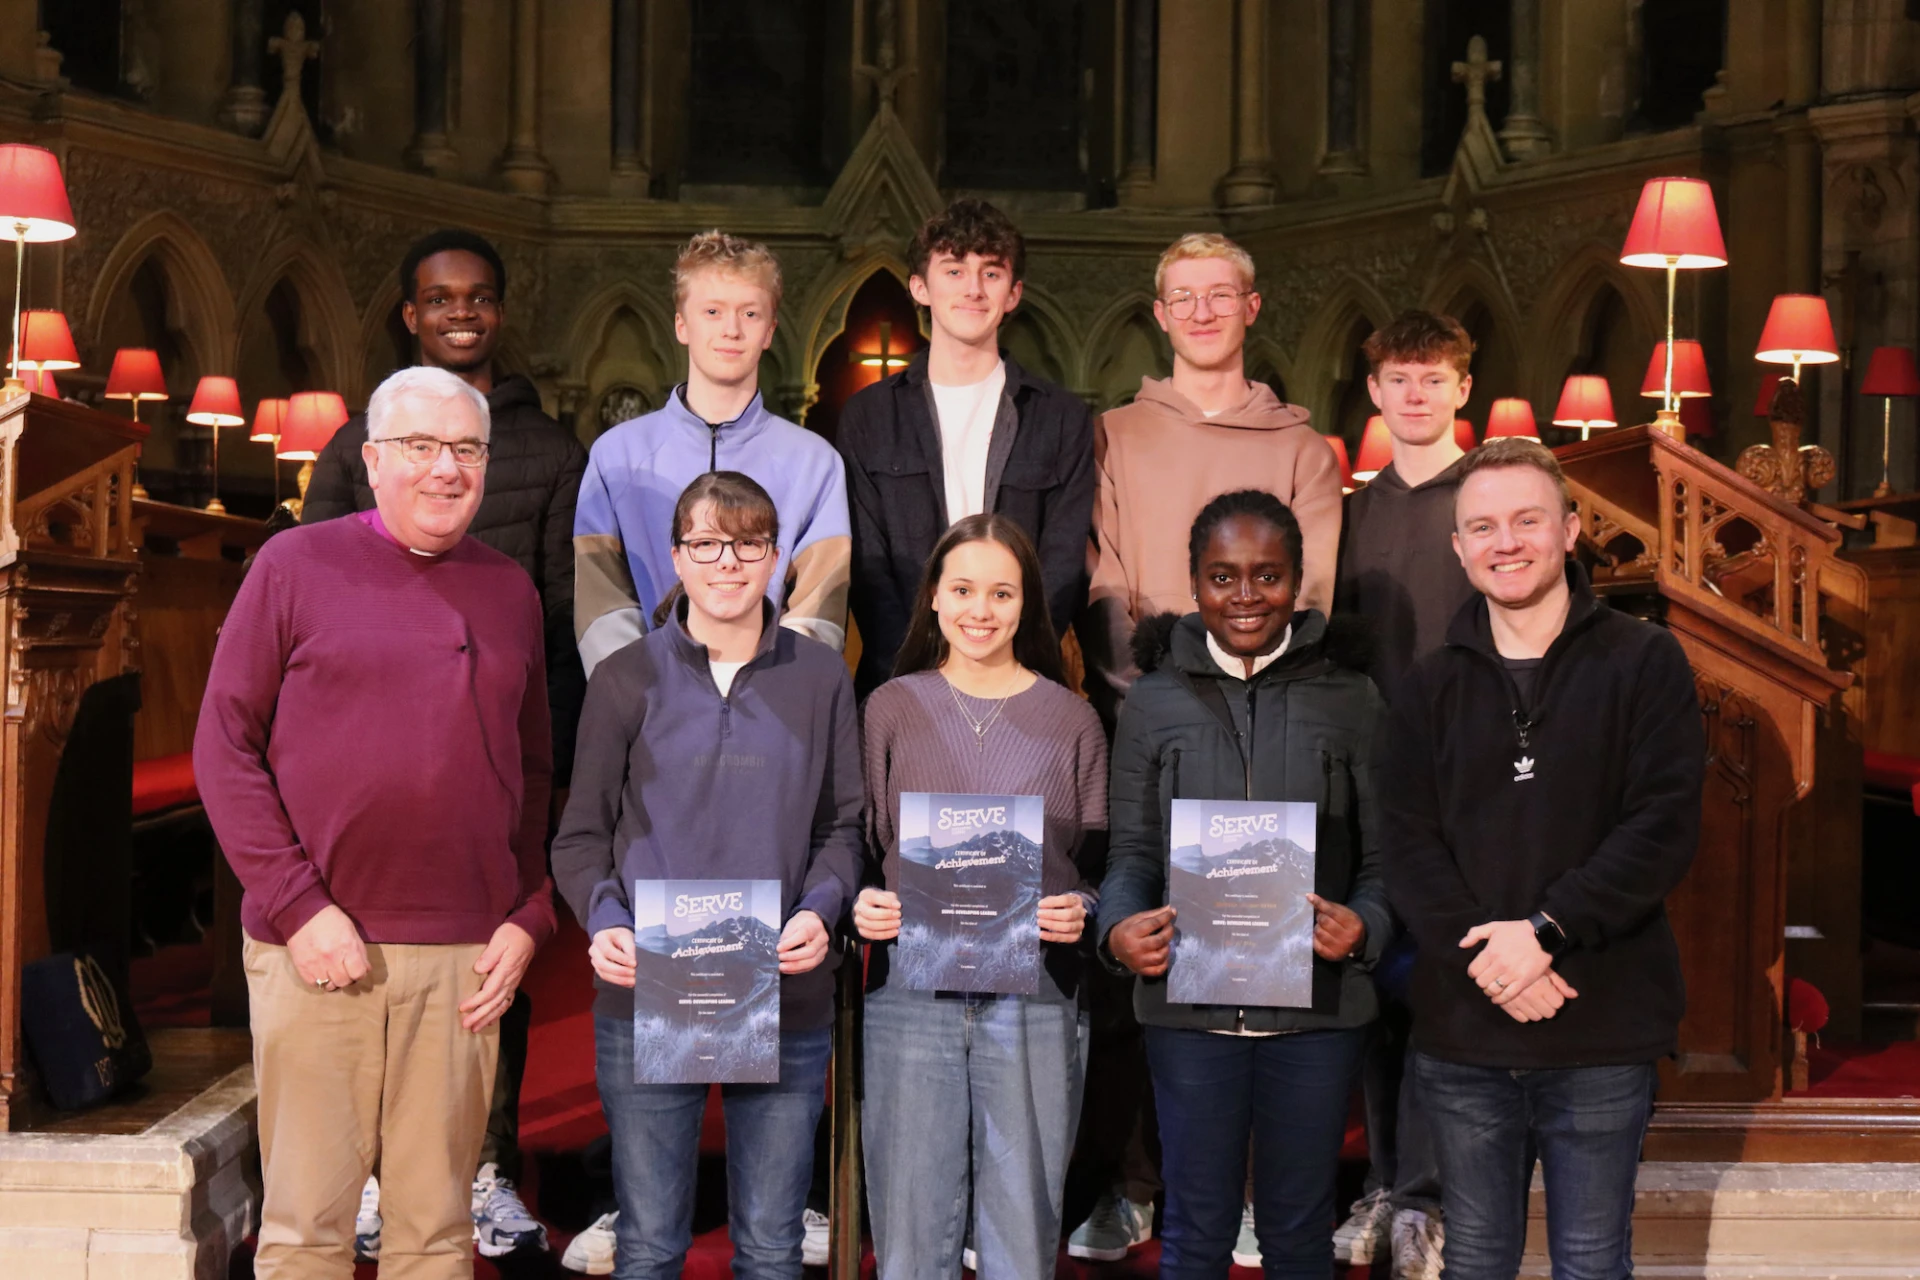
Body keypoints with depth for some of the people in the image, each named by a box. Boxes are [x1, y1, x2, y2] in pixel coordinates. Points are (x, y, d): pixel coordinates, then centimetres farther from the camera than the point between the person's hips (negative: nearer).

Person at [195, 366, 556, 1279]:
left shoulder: (510, 591, 13)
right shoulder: (296, 565, 3)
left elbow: (536, 774, 15)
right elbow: (224, 748, -1)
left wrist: (528, 919, 3)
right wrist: (299, 908, -9)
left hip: (465, 958, 3)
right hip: (317, 944, -2)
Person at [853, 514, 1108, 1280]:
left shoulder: (1070, 722, 7)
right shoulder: (890, 710, 7)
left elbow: (1100, 864, 10)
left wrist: (1079, 912, -11)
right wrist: (861, 907, -10)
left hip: (1034, 998, 0)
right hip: (910, 991, 0)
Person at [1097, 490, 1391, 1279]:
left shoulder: (1349, 700, 3)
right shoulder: (1154, 702, 5)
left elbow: (1384, 854, 3)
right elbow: (1133, 850, 5)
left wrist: (1364, 924, -18)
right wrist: (1120, 926, -15)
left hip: (1316, 1007, 0)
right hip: (1189, 1004, 0)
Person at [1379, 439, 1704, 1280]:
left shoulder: (1644, 663, 0)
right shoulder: (1432, 687, 8)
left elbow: (1665, 825, -9)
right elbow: (1405, 842, 0)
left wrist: (1546, 930, -18)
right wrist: (1481, 957, -16)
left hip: (1602, 1029, -2)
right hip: (1460, 1031, 3)